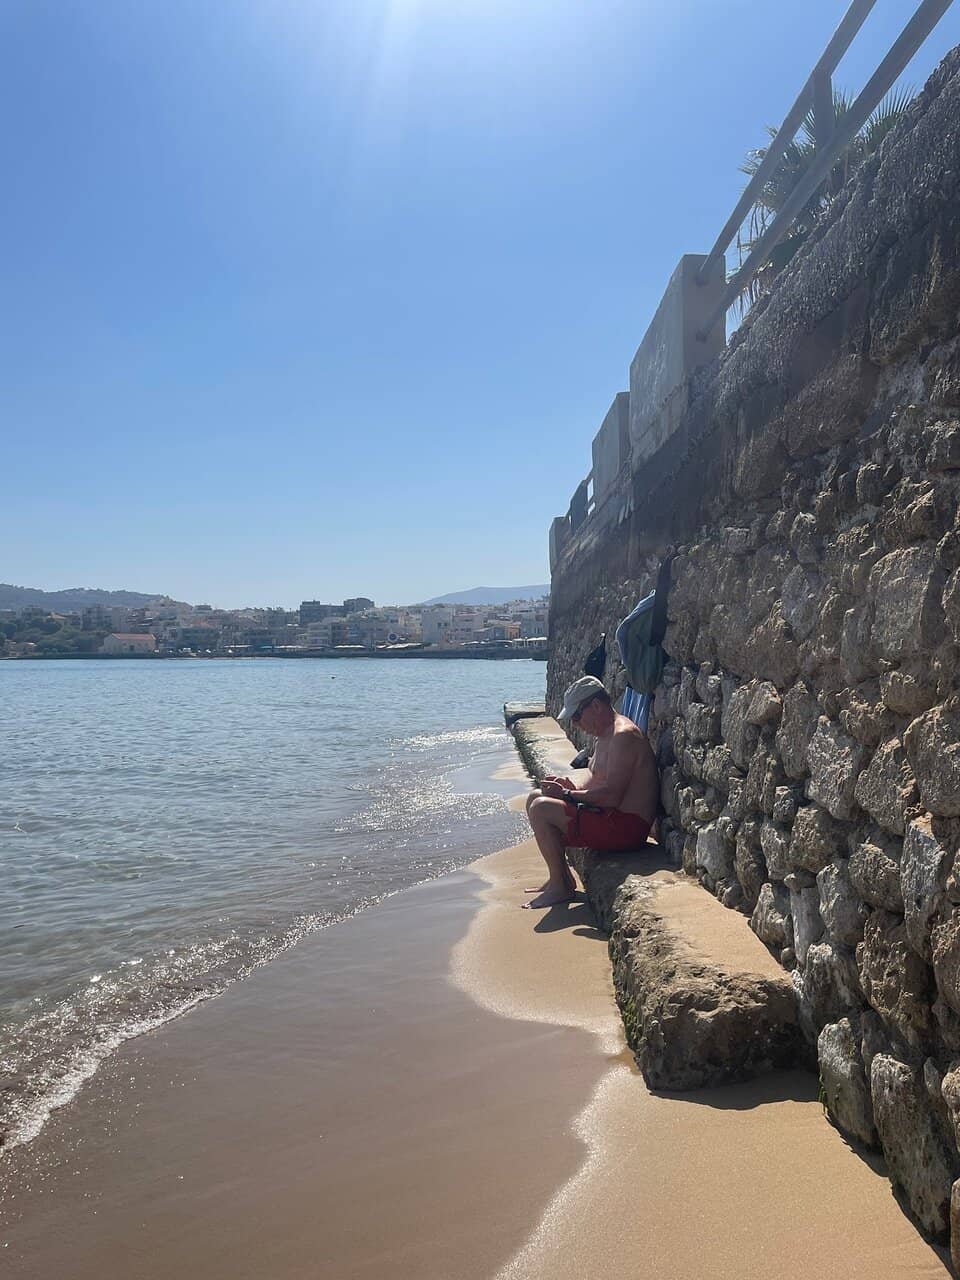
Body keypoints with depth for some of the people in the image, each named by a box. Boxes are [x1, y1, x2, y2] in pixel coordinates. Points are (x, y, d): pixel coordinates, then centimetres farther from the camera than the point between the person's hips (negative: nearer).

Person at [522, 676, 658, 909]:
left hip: (625, 827, -11)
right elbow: (596, 787, 18)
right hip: (613, 818, 11)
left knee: (541, 810, -19)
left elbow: (611, 795, -26)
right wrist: (572, 789, -2)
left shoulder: (624, 735, -19)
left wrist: (568, 794, -16)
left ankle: (560, 887, -7)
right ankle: (562, 877, 16)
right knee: (536, 798, 14)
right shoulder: (604, 737, 15)